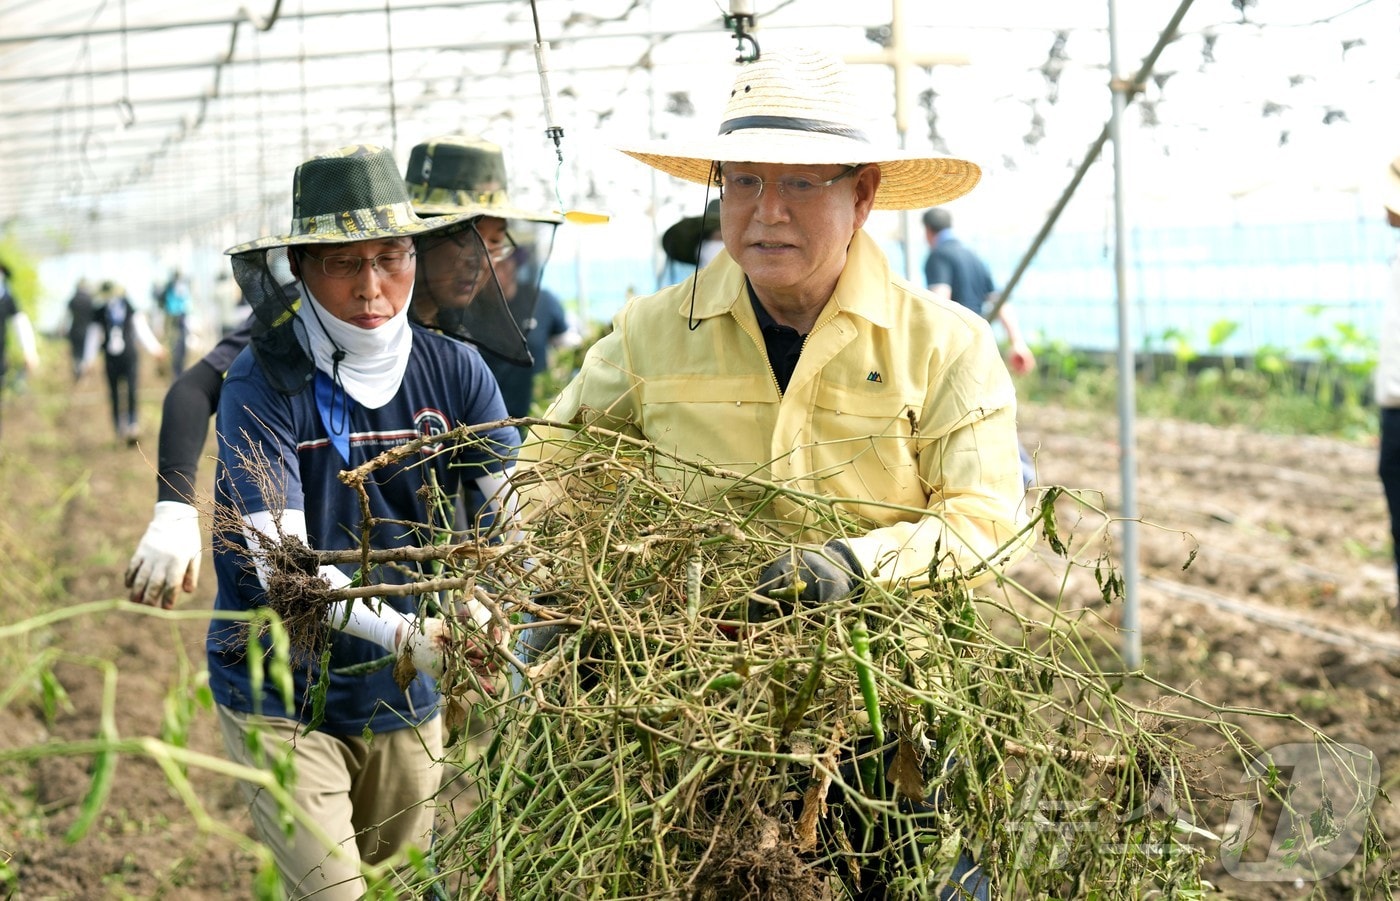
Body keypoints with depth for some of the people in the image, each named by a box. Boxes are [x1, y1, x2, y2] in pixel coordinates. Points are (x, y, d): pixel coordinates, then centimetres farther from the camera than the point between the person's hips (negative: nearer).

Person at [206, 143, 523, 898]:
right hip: (282, 699, -4)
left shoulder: (454, 372, -4)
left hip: (404, 699, 4)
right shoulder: (262, 388, -16)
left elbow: (526, 508, -10)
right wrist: (407, 634, -38)